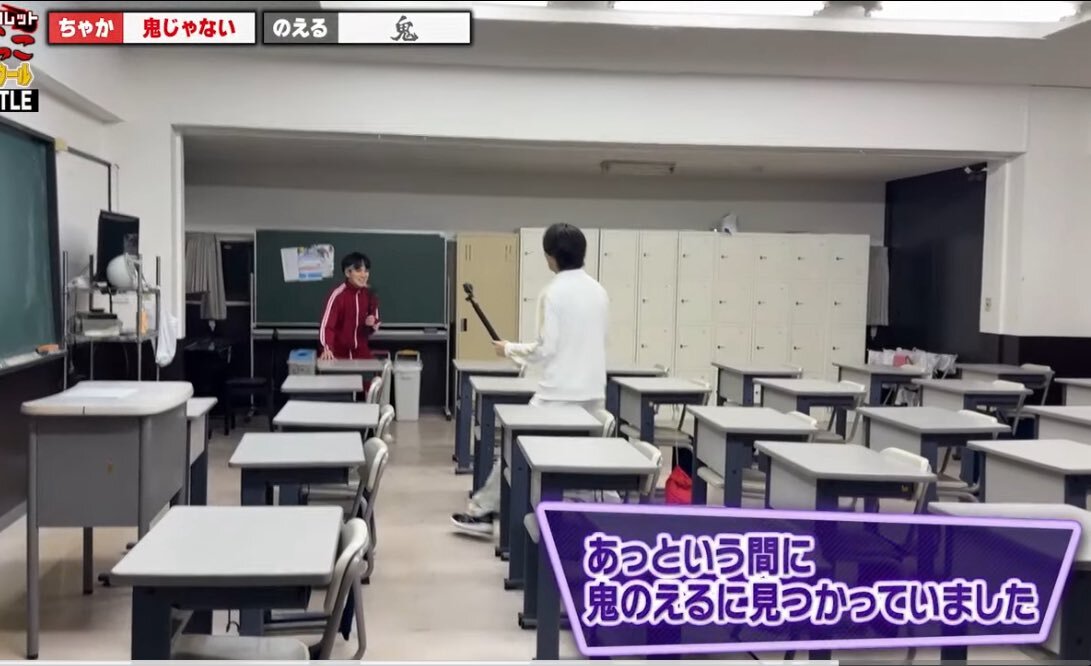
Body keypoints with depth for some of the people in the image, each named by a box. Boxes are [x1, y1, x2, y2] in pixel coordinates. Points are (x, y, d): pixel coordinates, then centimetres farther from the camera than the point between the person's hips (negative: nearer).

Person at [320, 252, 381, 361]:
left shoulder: (369, 295, 1)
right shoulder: (338, 294, -15)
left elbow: (375, 324, 14)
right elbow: (327, 324, -22)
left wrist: (373, 323, -11)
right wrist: (327, 349, -37)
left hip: (362, 352, 4)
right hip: (339, 353, -4)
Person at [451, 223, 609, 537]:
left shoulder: (554, 292, -12)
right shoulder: (599, 291, 7)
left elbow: (546, 348, -14)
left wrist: (510, 349, 1)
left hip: (558, 393, -6)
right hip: (593, 392, 6)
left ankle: (484, 512, 17)